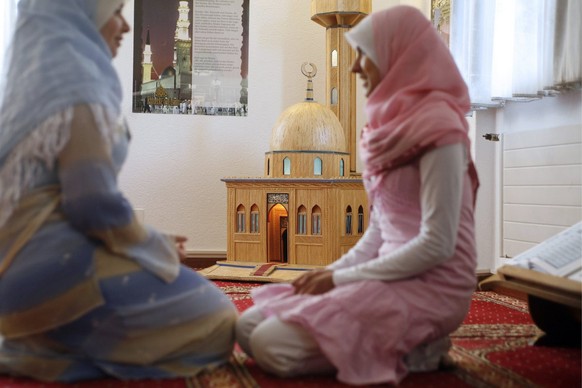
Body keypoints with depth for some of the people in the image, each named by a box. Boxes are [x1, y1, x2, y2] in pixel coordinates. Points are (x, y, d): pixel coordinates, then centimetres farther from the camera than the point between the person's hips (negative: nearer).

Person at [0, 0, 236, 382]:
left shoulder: (38, 76, 16)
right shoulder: (75, 80, -13)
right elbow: (93, 202, -21)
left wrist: (151, 242, 14)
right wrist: (158, 248, -4)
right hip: (56, 261, -10)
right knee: (216, 320, -3)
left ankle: (44, 348, 8)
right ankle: (54, 351, -6)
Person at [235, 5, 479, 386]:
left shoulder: (438, 128, -15)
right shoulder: (395, 125, 12)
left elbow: (436, 245, -20)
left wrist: (342, 278, -15)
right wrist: (332, 270, 1)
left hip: (431, 286, -9)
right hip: (394, 273, 9)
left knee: (272, 345, -20)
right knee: (249, 326, 0)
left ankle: (410, 351, -4)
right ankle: (401, 341, 5)